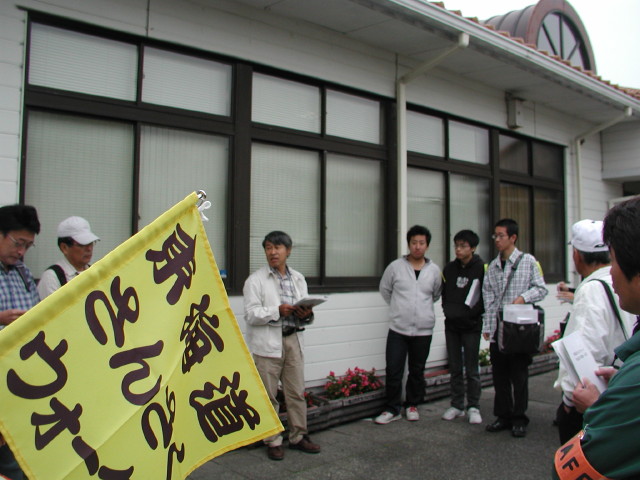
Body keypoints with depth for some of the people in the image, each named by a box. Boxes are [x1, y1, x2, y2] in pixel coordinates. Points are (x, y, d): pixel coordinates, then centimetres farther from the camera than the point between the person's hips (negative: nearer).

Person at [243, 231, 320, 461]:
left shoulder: (298, 278, 13)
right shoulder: (255, 279, -1)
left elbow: (305, 312, 16)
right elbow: (251, 315, -9)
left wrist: (306, 315, -8)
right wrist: (278, 311, -21)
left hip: (293, 340, 4)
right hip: (267, 343, -4)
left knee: (296, 392, 10)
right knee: (268, 395, 3)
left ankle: (299, 436, 24)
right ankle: (272, 441, 16)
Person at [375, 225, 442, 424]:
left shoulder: (434, 270, 1)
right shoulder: (395, 267, -3)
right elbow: (385, 290, 11)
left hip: (423, 331, 1)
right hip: (398, 329, -1)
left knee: (417, 371, 13)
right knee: (393, 371, 0)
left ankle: (412, 405, 30)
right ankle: (392, 409, 15)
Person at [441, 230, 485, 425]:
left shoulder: (482, 268, -8)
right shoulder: (449, 268, 7)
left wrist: (471, 314, -12)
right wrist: (448, 310, 4)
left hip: (471, 326, -4)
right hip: (451, 325, 4)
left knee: (471, 369, 2)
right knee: (455, 368, 10)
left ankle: (473, 407, 14)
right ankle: (456, 405, 20)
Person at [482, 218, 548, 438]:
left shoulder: (528, 261, 0)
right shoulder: (493, 266, 12)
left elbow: (541, 288, 1)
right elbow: (488, 297, 11)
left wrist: (523, 297, -17)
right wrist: (487, 326, 7)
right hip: (497, 328, 4)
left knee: (519, 375, 3)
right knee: (499, 375, 10)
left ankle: (519, 419, 16)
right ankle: (503, 416, 22)